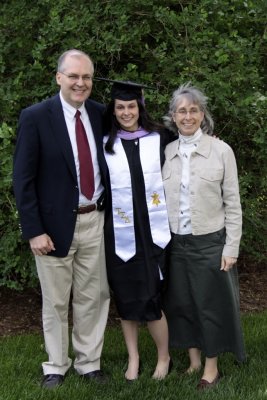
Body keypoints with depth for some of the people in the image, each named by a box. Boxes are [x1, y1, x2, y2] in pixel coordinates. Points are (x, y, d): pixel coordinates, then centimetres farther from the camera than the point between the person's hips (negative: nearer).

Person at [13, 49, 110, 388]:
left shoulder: (101, 115, 3)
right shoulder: (35, 117, -10)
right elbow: (23, 179, -10)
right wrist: (33, 230, -14)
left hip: (95, 221, 4)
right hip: (56, 223, -3)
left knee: (93, 297, 12)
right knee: (56, 301, 10)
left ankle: (89, 362, 27)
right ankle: (55, 366, 27)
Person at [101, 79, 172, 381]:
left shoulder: (157, 140, 3)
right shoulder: (105, 145, 3)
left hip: (151, 229, -1)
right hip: (119, 231, 1)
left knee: (148, 297, -2)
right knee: (125, 296, 8)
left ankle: (164, 356, 19)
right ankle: (133, 358, 24)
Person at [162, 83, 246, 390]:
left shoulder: (221, 150, -7)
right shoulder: (166, 152, 2)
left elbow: (232, 203, -5)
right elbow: (160, 200, 7)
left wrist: (231, 247, -8)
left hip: (210, 241, -3)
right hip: (175, 242, 3)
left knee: (211, 304, 7)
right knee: (181, 303, 12)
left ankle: (211, 366, 23)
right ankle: (193, 361, 29)